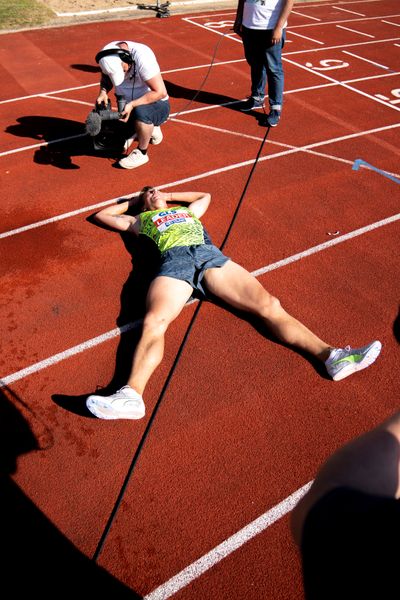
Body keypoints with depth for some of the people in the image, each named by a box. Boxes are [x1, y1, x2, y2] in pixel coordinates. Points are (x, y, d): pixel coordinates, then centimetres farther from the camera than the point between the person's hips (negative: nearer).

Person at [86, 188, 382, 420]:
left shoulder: (188, 209, 42)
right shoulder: (141, 219, 35)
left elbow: (206, 195, 62)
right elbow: (101, 215, 44)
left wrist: (169, 196, 56)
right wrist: (131, 201, 52)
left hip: (210, 254, 3)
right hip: (174, 260, -2)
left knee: (269, 305, -18)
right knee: (154, 322, -33)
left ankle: (331, 355, -29)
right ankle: (132, 395, -50)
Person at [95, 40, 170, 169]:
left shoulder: (142, 57, -29)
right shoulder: (107, 55, -13)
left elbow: (160, 92, -29)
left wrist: (132, 105, -34)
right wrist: (103, 92, -17)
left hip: (154, 103, -6)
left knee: (140, 111, -39)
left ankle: (141, 153, -16)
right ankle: (150, 127, 27)